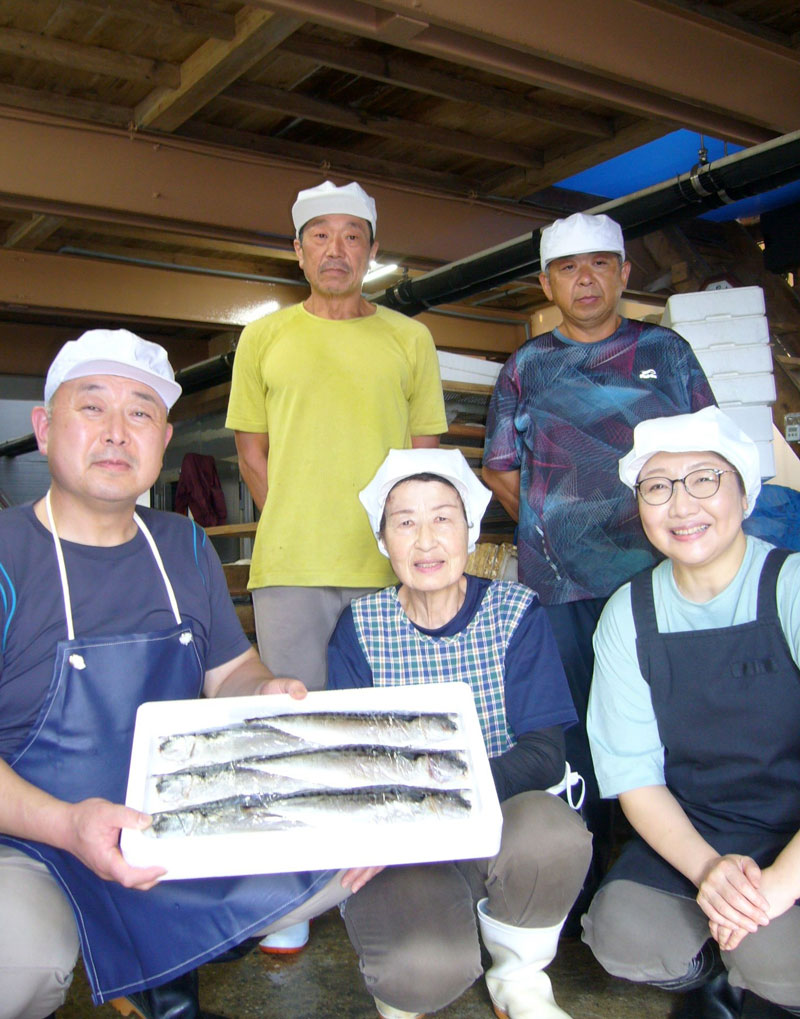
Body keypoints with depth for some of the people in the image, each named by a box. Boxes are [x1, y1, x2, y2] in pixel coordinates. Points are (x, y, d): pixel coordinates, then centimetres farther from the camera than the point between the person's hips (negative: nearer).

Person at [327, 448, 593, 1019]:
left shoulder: (517, 615, -4)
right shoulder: (360, 628, -2)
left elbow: (544, 753, -11)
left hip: (502, 817, 1)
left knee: (552, 836, -34)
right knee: (425, 970, -30)